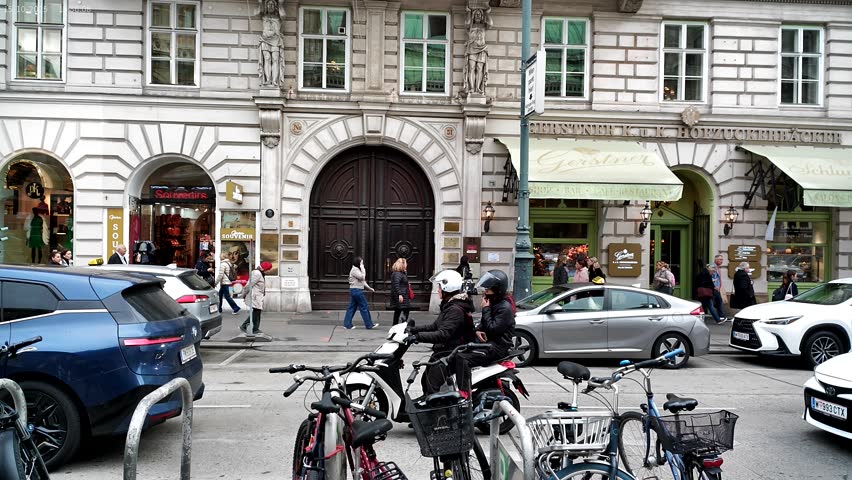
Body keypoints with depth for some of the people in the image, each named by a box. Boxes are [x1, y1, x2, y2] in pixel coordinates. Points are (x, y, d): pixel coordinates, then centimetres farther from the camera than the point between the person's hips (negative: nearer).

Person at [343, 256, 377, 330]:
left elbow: (362, 281, 22)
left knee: (352, 307, 9)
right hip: (357, 290, -11)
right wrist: (363, 269, -13)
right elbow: (362, 277, -22)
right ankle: (369, 325, 3)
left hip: (354, 290, 11)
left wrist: (369, 288, 19)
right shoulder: (355, 270, -13)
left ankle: (347, 324, 9)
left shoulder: (357, 270, 20)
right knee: (364, 307, -4)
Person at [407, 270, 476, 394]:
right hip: (443, 352, 11)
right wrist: (414, 329, 9)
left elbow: (443, 334, -30)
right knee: (425, 380, 20)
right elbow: (435, 326, 17)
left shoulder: (456, 309, -21)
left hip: (448, 355, -11)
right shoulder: (449, 306, 13)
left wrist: (418, 336, -34)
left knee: (432, 388, -15)